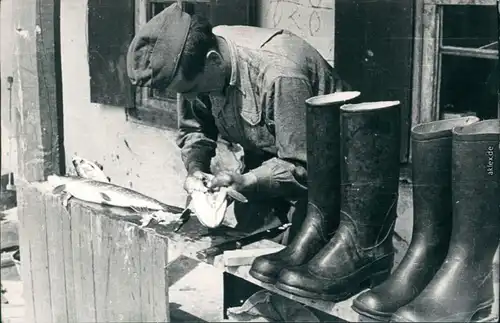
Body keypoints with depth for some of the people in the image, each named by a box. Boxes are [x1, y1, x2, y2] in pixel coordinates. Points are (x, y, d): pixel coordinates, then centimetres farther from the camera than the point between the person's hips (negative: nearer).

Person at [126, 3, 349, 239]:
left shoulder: (279, 74, -35)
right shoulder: (195, 66, -14)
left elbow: (302, 165, -29)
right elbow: (194, 129, 1)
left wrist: (246, 182, -40)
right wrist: (195, 168, -18)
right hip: (267, 161, 6)